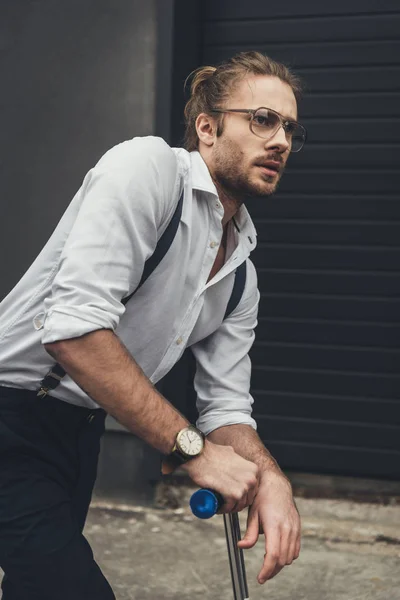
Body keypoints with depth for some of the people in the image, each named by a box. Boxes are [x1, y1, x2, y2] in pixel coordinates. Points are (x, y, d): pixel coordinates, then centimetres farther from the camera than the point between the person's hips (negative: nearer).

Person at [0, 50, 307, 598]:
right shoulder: (146, 166, -16)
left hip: (81, 430, 8)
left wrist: (271, 478, -12)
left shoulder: (242, 274, 10)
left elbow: (226, 406, 10)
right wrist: (192, 447, -23)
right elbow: (73, 330, -26)